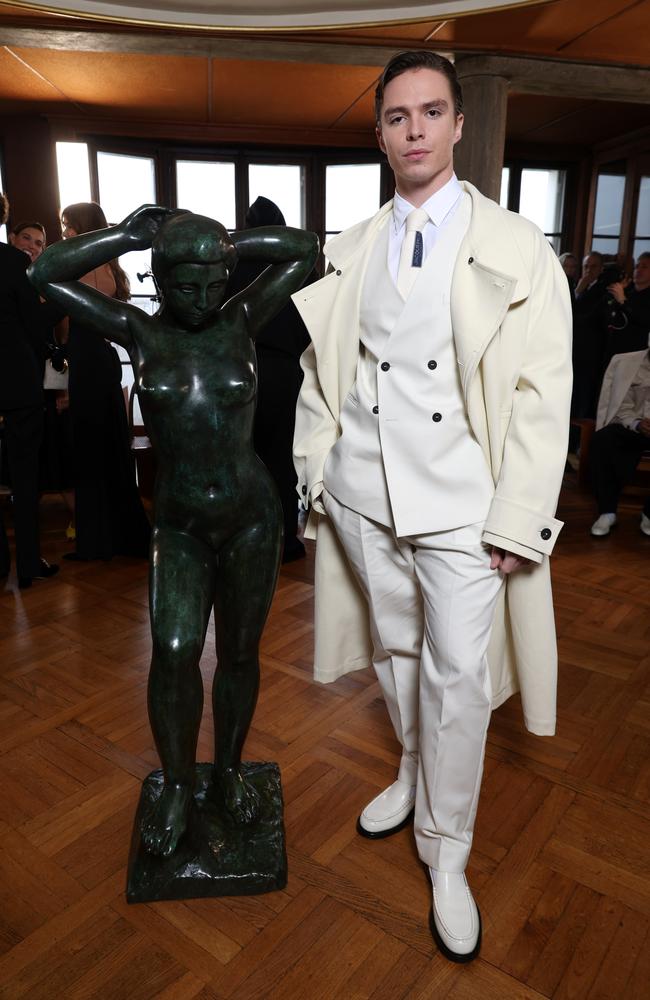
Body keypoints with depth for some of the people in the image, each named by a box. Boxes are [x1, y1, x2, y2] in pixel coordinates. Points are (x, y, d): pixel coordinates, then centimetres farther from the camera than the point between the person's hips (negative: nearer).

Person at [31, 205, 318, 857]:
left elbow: (306, 249, -1)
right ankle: (176, 789, 14)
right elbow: (46, 274, -8)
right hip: (178, 527, 0)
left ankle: (228, 770, 33)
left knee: (239, 654, 10)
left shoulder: (240, 320, -1)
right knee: (173, 652, -12)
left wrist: (226, 245, -6)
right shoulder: (140, 333, -2)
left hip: (252, 517, 1)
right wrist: (130, 236, -6)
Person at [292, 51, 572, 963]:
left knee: (458, 677, 2)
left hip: (460, 506, -3)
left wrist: (519, 522, -12)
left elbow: (543, 395, -6)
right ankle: (413, 774, 45)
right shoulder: (348, 254, 9)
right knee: (396, 652, 18)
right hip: (361, 495, 4)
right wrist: (311, 472, 7)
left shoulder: (516, 250, -2)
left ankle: (447, 854, 25)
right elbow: (319, 372, 12)